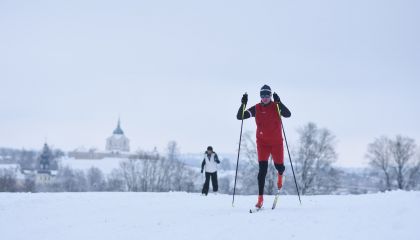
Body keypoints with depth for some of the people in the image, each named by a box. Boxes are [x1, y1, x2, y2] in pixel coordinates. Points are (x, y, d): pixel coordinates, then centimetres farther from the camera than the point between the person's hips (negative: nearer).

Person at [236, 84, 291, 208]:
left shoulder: (276, 106, -6)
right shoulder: (256, 108, -2)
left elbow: (288, 114, -25)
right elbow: (239, 116, -6)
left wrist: (278, 102, -35)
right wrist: (243, 104, -21)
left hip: (276, 142, 0)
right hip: (262, 142, 0)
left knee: (279, 166, 6)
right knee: (262, 169, -12)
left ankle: (280, 174, 48)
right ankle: (260, 198, -12)